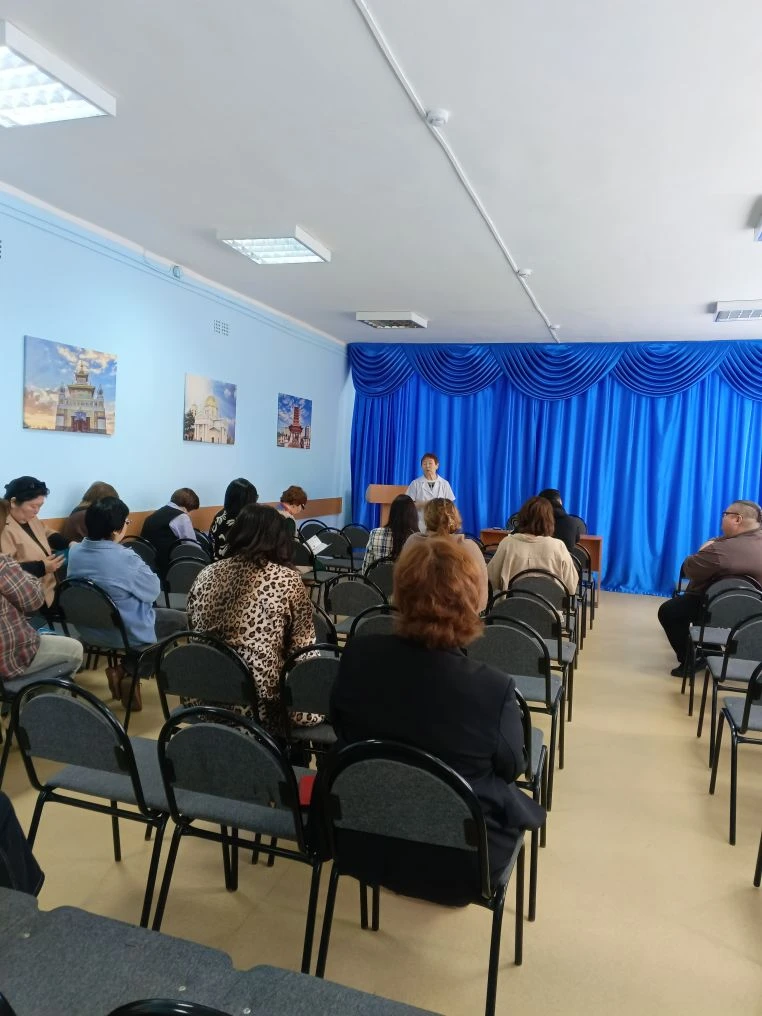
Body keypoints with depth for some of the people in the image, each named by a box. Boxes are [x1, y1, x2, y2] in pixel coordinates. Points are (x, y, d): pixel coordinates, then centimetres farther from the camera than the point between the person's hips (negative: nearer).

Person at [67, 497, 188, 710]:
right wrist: (142, 569, 3)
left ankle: (125, 667, 17)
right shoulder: (125, 558, -28)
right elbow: (154, 590, -14)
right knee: (182, 619, 13)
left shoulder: (75, 552, -7)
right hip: (127, 633, -8)